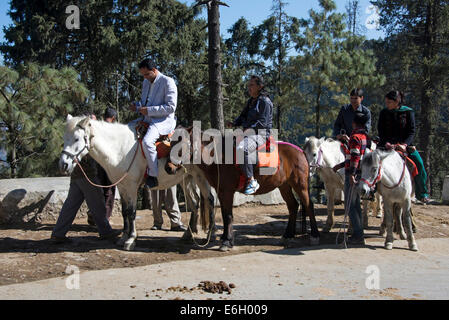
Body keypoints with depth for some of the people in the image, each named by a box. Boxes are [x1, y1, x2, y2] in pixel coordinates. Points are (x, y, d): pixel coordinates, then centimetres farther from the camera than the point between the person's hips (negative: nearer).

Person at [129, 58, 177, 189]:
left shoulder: (167, 82, -10)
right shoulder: (146, 82, 16)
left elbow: (171, 107, -17)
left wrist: (149, 110, -20)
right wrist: (136, 106, 4)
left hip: (164, 120, -9)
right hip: (148, 119, 9)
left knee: (147, 141, -33)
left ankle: (153, 175, -21)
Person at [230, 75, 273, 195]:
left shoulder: (265, 102, -8)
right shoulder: (250, 101, 20)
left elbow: (262, 122, -16)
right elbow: (243, 116, 23)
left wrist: (249, 128, -22)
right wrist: (234, 123, 4)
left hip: (260, 134, -10)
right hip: (249, 133, 10)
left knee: (242, 149, -38)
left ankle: (251, 181, -32)